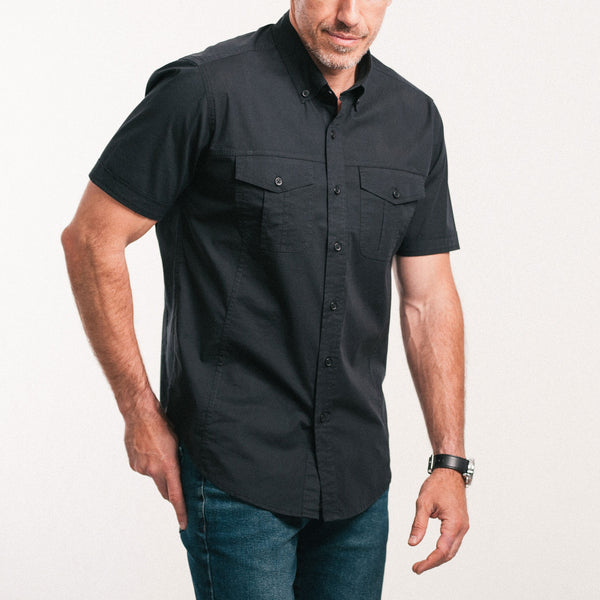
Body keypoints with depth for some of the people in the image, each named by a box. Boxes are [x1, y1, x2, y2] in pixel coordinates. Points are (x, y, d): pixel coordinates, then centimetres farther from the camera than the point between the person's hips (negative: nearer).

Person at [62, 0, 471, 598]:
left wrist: (450, 461, 4)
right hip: (236, 469, -5)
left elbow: (430, 299, 9)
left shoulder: (415, 119, 5)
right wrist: (141, 413, -7)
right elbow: (90, 238, -8)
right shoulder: (207, 90, -12)